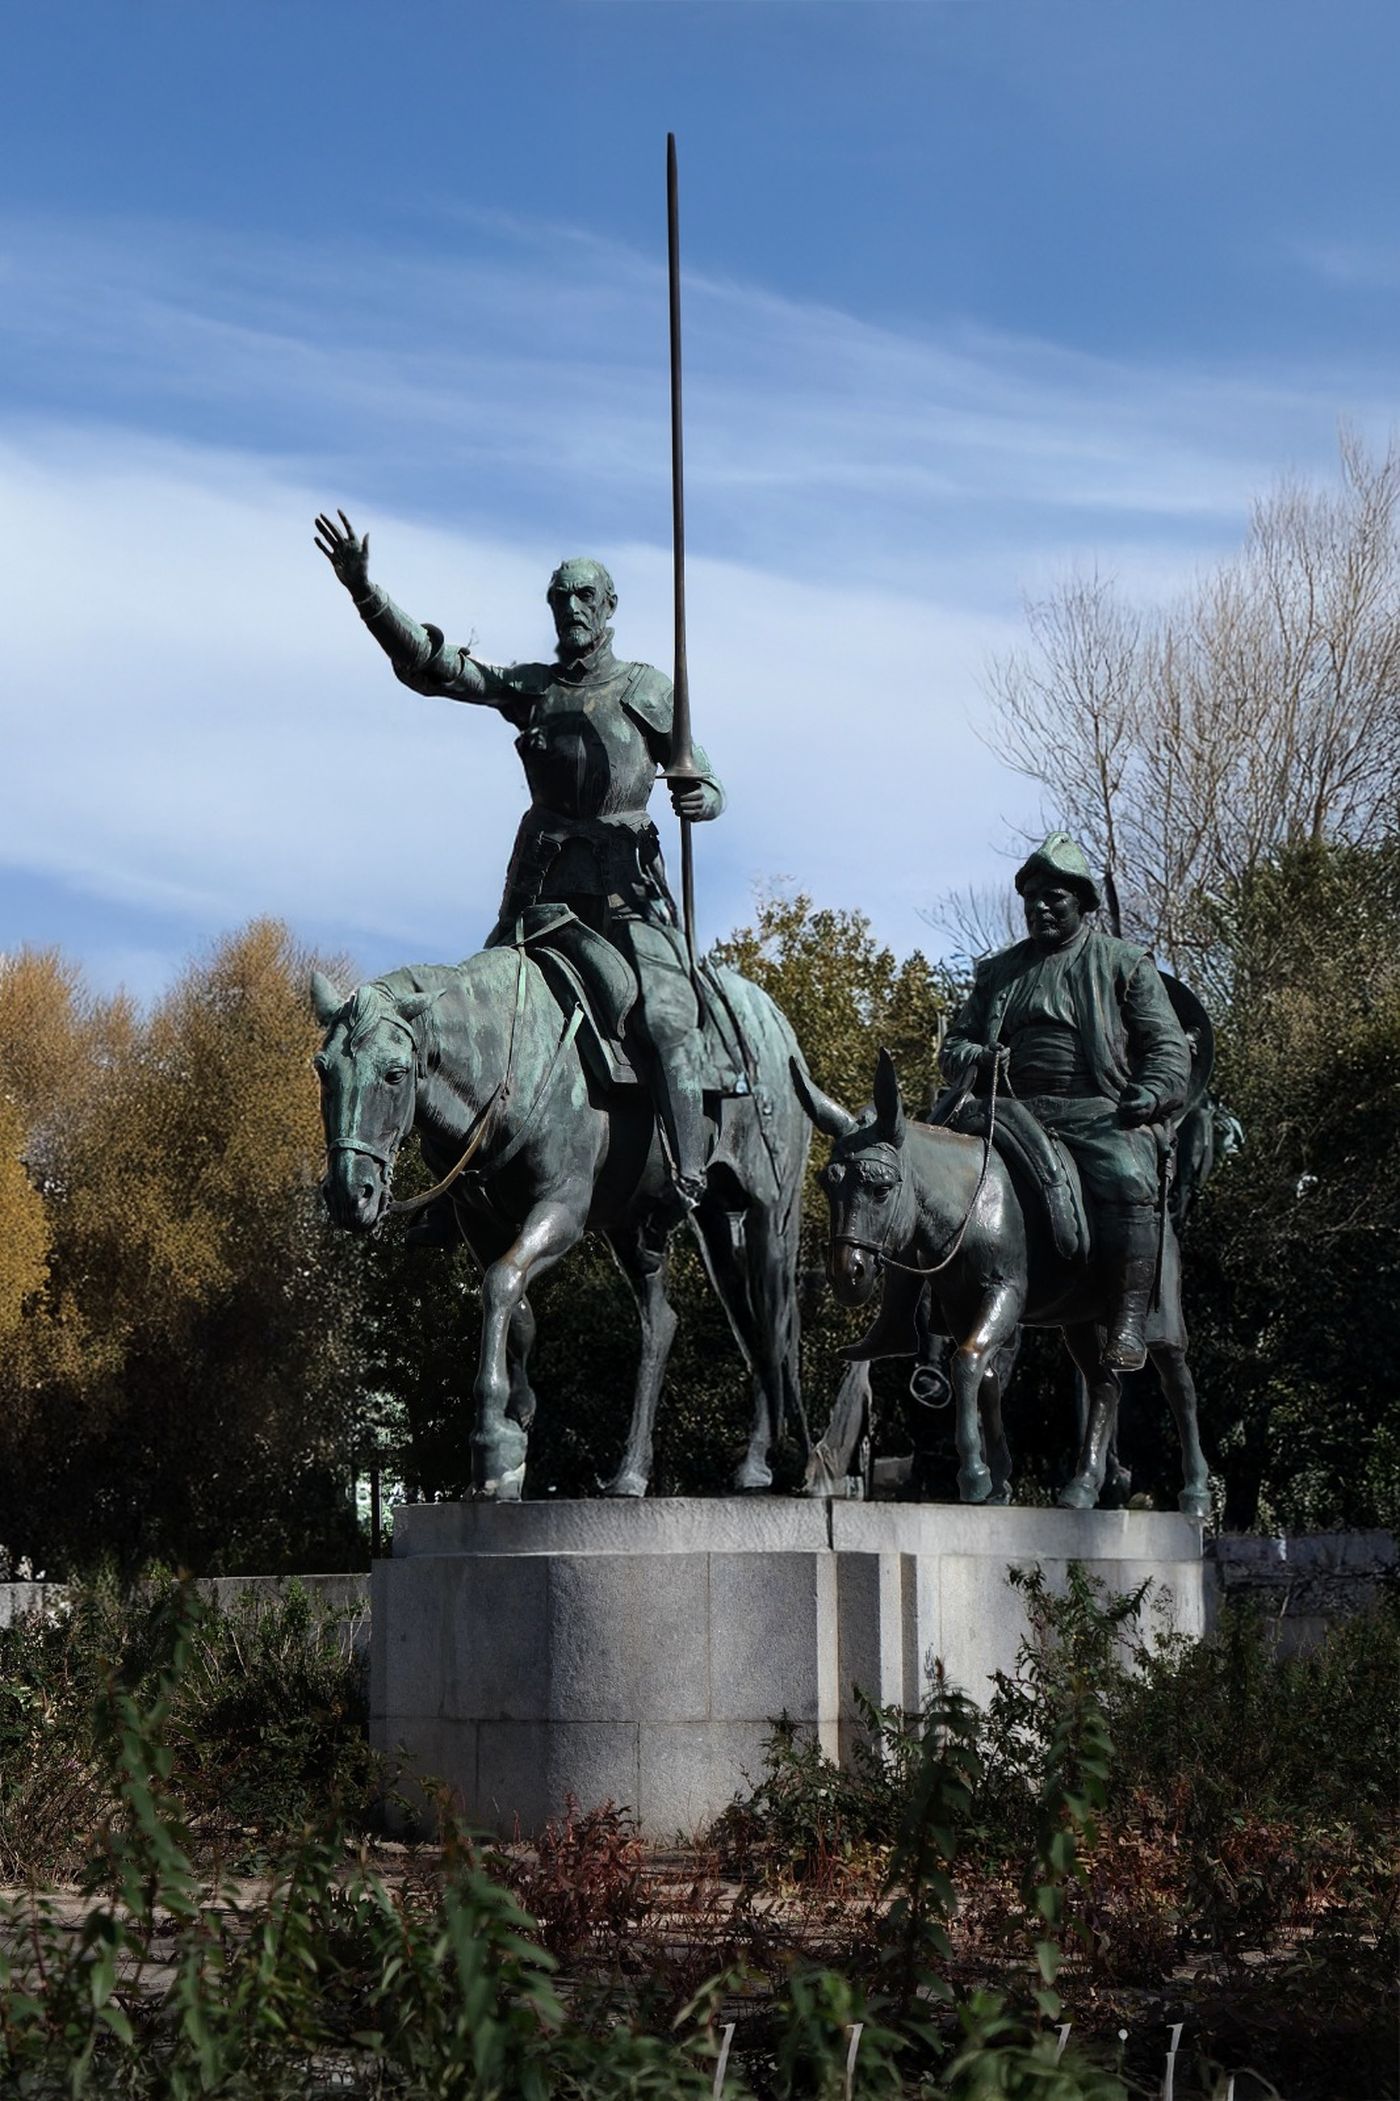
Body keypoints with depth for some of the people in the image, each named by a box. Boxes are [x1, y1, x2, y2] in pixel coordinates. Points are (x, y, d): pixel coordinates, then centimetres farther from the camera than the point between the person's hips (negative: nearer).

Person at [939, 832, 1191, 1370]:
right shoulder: (999, 971, 23)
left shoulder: (1124, 963, 12)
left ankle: (1129, 1322, -33)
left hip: (1099, 1109, -4)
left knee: (1127, 1179, -34)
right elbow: (956, 1041, 25)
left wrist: (1151, 1093, -14)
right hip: (1013, 1110, 4)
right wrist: (976, 1058, -1)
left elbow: (1168, 1045, 7)